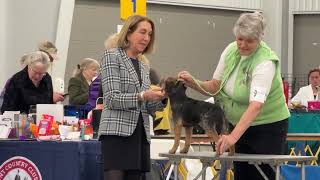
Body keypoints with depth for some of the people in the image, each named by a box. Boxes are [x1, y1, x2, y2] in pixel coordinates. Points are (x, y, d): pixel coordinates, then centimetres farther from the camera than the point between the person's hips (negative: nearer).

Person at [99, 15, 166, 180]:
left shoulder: (143, 67, 20)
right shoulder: (112, 56, 0)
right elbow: (112, 98, -10)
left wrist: (161, 98, -1)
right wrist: (142, 96, -22)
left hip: (140, 135, 7)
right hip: (117, 132, -7)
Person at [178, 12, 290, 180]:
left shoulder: (265, 62, -23)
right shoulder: (231, 50, -3)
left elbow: (256, 106, -35)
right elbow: (215, 87, 5)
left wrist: (233, 137, -45)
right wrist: (194, 83, -16)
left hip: (268, 127, -6)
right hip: (239, 125, 6)